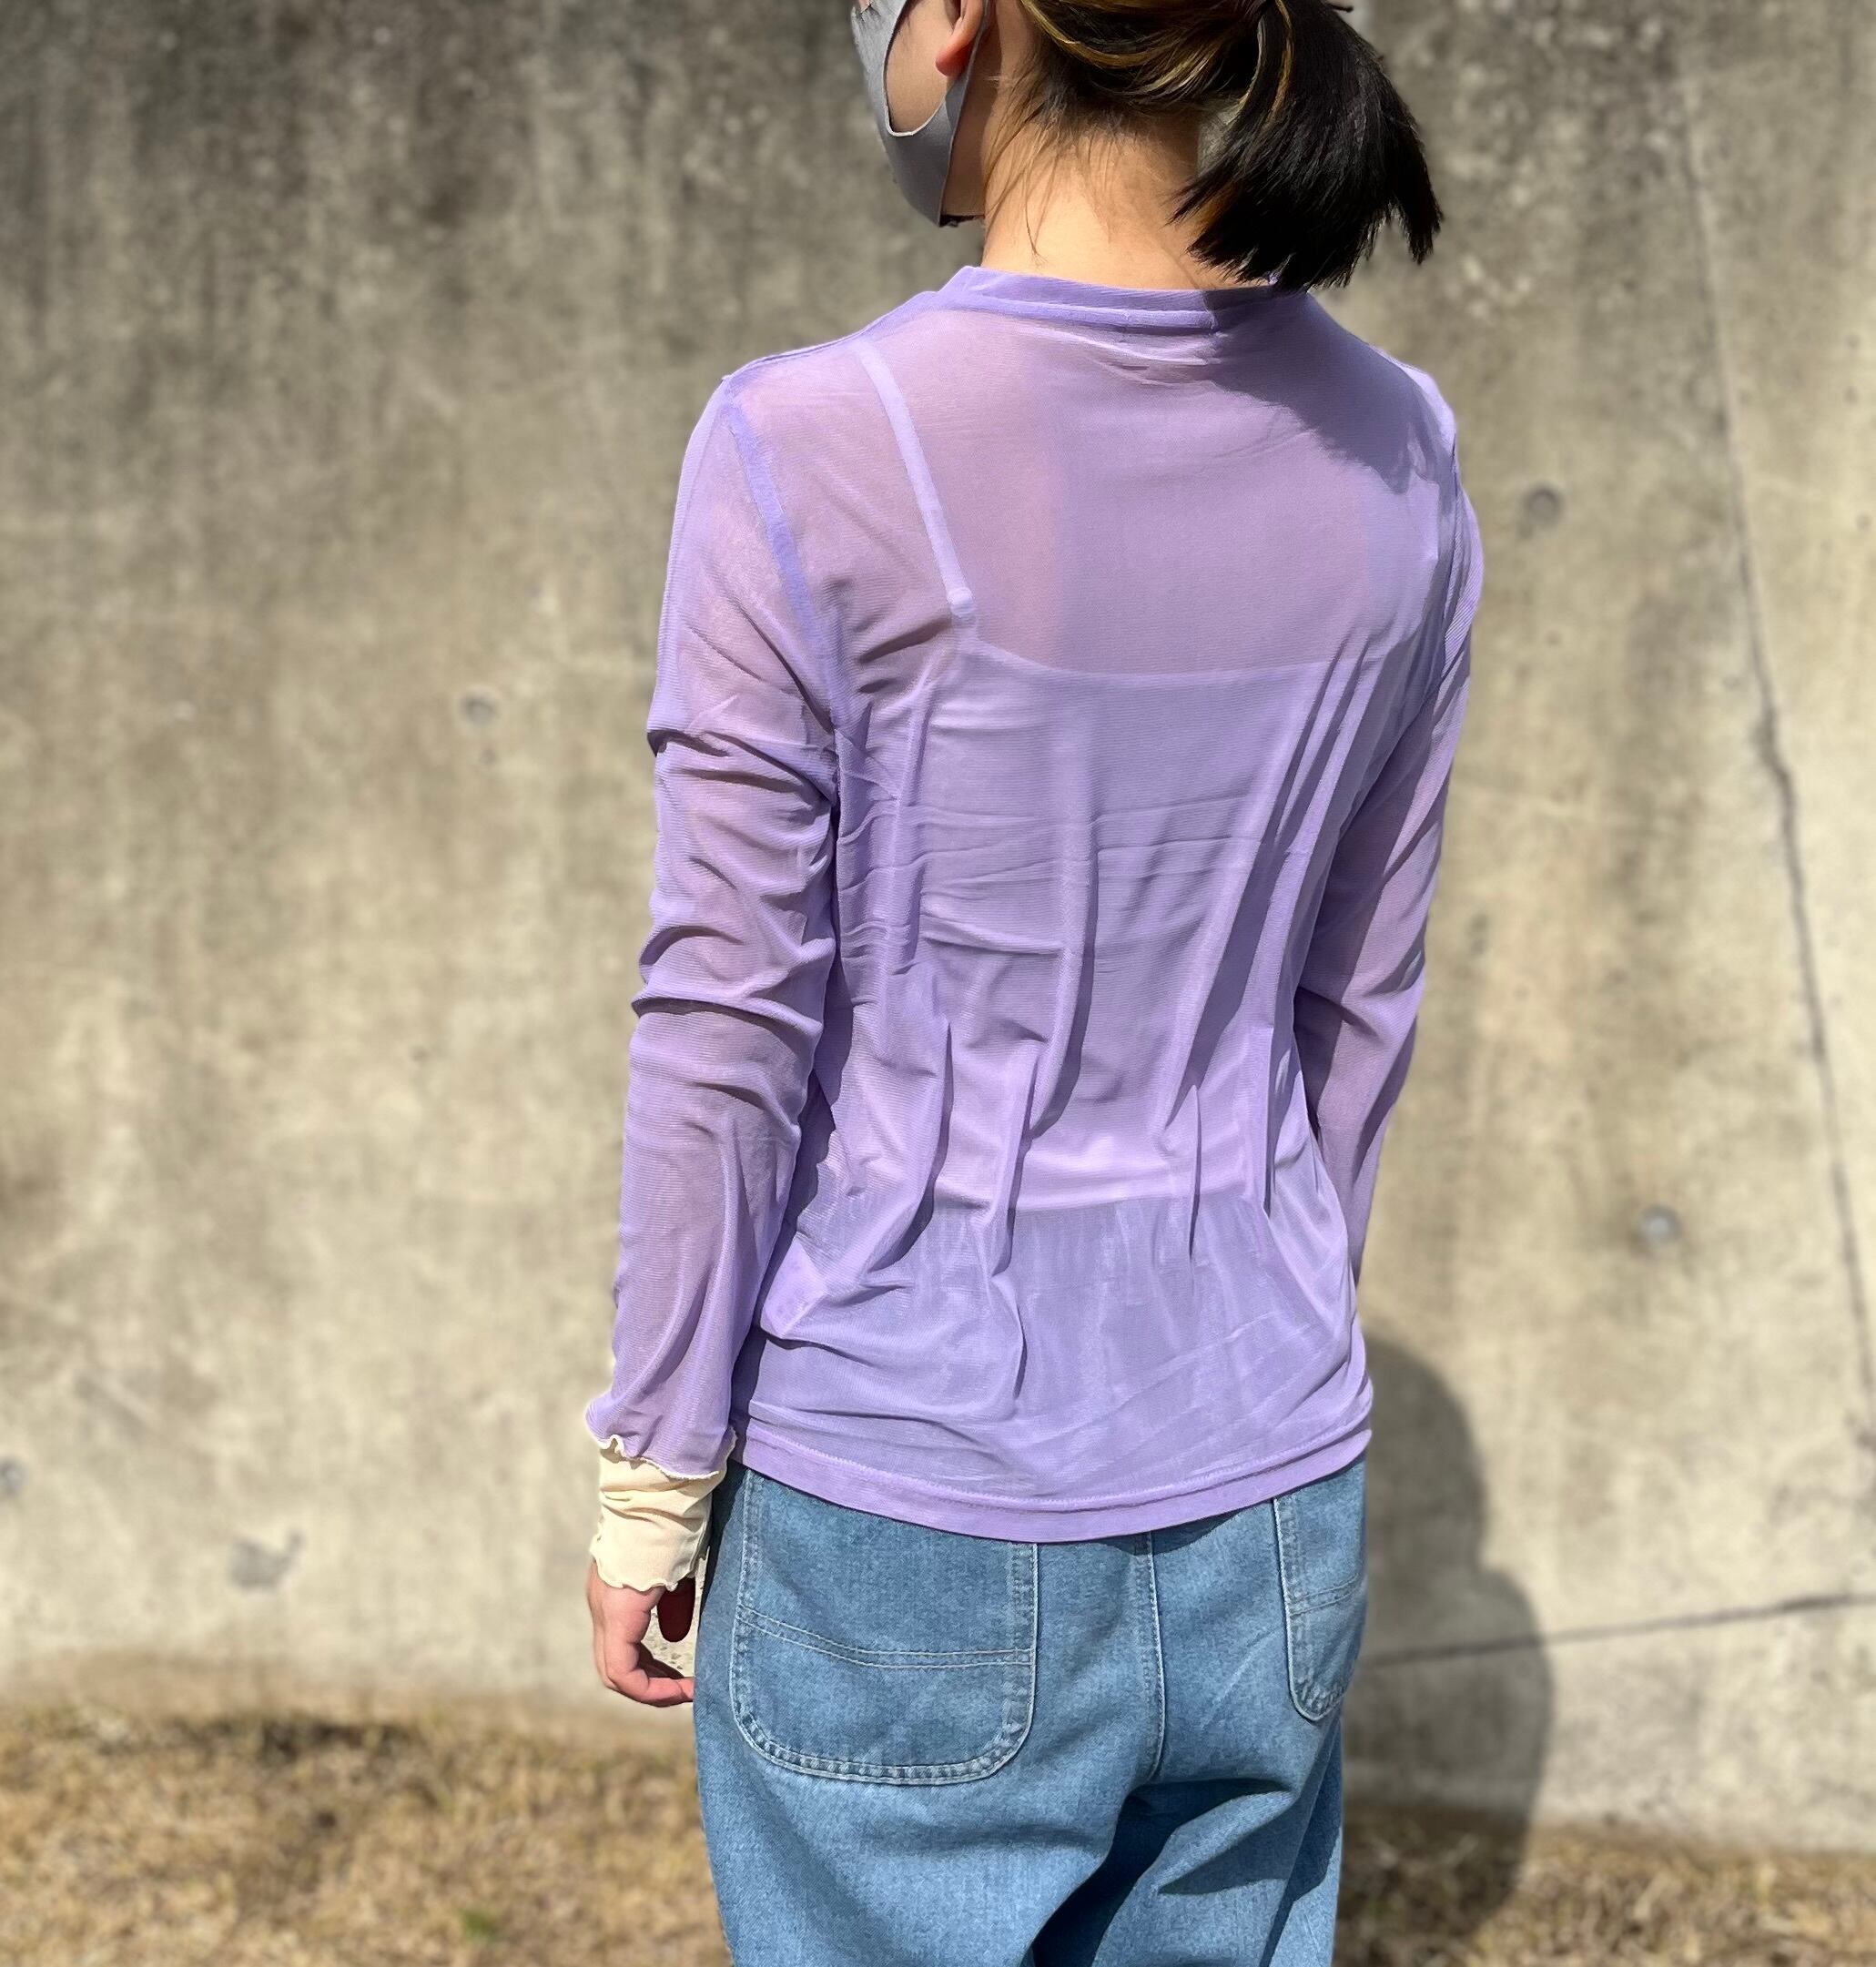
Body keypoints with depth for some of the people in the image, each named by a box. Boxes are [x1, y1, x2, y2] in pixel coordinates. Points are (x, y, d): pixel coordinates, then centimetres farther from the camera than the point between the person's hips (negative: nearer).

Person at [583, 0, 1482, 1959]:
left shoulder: (809, 456, -18)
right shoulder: (1389, 457, -3)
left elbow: (730, 1035, -13)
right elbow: (1359, 1002, 6)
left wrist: (652, 1474, -1)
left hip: (908, 1530, -4)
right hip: (1270, 1515, 5)